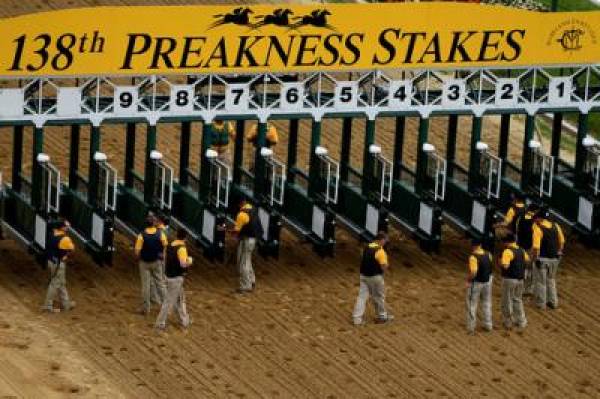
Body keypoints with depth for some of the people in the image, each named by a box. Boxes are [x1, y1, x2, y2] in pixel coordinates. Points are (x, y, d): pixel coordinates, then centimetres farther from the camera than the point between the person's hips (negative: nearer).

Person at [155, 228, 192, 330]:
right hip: (176, 278, -9)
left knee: (180, 299, 19)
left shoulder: (171, 246, 6)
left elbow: (166, 260, 17)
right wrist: (189, 261, -6)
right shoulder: (181, 248, -20)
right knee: (170, 301, 1)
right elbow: (183, 264, -28)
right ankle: (161, 323, 7)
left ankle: (184, 321, 28)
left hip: (170, 275, 9)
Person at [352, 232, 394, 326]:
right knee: (379, 297, 13)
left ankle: (357, 318, 0)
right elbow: (384, 267, -18)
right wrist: (387, 265, 4)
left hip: (364, 275, 6)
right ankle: (382, 316, 28)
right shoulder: (380, 251, -18)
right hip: (375, 277, -6)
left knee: (362, 296, 6)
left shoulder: (367, 248, 5)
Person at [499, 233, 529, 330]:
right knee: (518, 300, 20)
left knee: (507, 301, 7)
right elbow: (527, 259, 23)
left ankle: (508, 322, 14)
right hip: (520, 279, 7)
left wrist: (500, 262, -7)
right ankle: (521, 321, 23)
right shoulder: (521, 251, 4)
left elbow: (505, 266, -27)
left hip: (509, 279, -7)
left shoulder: (507, 251, -19)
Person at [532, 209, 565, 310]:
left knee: (541, 281, 10)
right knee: (551, 280, 23)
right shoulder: (556, 226, -1)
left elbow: (536, 247, -23)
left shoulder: (537, 228, -18)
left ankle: (541, 303, 18)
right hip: (554, 258, 6)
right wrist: (558, 253, 19)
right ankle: (553, 302, 27)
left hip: (542, 259, -6)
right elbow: (562, 242, 7)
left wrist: (536, 259, -15)